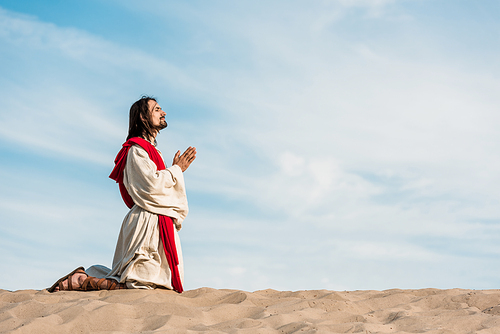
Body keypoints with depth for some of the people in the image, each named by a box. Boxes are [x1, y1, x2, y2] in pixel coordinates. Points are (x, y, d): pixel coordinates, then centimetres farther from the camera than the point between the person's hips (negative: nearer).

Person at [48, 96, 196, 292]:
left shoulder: (150, 151, 24)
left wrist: (177, 169, 15)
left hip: (159, 223, 10)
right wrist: (176, 170, -6)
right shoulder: (137, 149, -7)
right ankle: (79, 281, -3)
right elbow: (152, 184, -19)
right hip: (147, 222, -10)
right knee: (140, 286, -15)